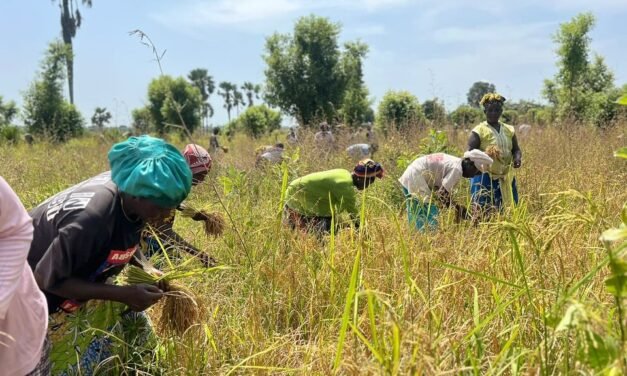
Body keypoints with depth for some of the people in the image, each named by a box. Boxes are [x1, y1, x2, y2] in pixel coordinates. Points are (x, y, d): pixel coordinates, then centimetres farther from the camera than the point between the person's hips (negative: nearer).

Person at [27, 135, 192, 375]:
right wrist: (123, 294, -33)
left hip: (75, 274, 8)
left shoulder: (128, 197, -17)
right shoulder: (91, 218, -41)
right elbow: (49, 280, -30)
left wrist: (146, 269, -11)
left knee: (133, 326, 10)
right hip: (34, 290, -8)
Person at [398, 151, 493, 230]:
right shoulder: (457, 169, -16)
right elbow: (442, 195, -20)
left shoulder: (454, 162, 13)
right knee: (431, 218, -7)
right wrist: (459, 209, -10)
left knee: (416, 217, 18)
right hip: (416, 179, -11)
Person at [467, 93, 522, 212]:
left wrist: (518, 158, -9)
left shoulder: (509, 130, 11)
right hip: (485, 177, -6)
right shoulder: (479, 131, -6)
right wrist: (485, 154, -32)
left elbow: (516, 149, 16)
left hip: (505, 178, 6)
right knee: (483, 211, -10)